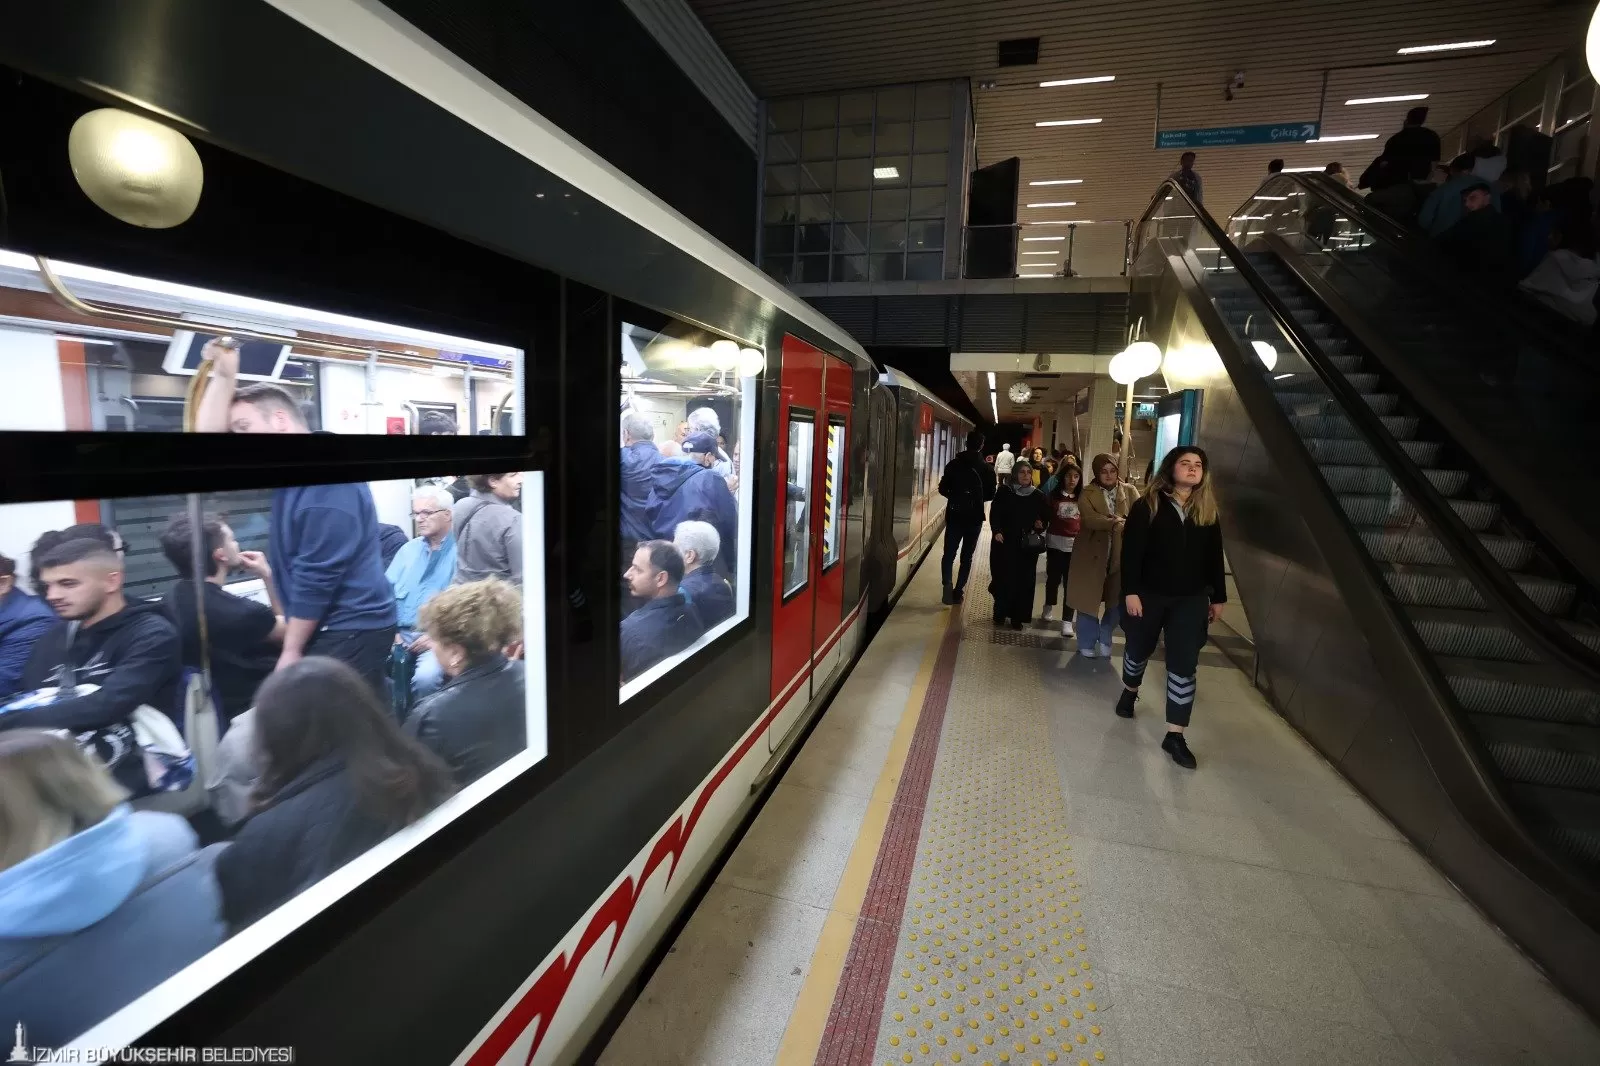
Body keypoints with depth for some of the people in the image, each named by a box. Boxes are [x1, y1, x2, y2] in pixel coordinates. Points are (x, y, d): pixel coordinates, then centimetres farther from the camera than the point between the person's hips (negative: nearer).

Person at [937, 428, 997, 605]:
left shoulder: (954, 464, -4)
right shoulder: (986, 468, -5)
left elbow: (942, 489, -1)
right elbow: (990, 495, 1)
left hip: (954, 515, 0)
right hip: (975, 517, 0)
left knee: (949, 553, 5)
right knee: (967, 555, 11)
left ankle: (948, 584, -18)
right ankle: (958, 590, 10)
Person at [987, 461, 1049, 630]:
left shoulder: (1038, 496, 5)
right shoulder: (1003, 492, -1)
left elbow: (1045, 517, 13)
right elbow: (994, 514, -3)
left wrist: (1041, 525, -8)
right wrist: (996, 531, -19)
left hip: (1028, 545, 2)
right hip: (1004, 543, -2)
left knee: (1023, 581, 3)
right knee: (1002, 579, 2)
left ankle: (1018, 616, 15)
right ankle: (1000, 613, 19)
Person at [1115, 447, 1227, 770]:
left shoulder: (1208, 510, 4)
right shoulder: (1148, 505, -8)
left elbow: (1214, 557, 8)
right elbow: (1131, 551, -12)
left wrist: (1218, 597, 9)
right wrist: (1130, 591, -17)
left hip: (1191, 599, 2)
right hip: (1149, 594, -2)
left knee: (1184, 664, -1)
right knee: (1140, 648, 16)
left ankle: (1175, 735, 4)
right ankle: (1129, 691, 47)